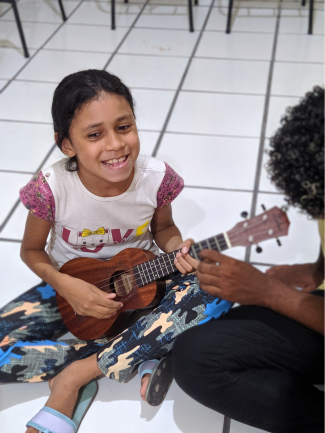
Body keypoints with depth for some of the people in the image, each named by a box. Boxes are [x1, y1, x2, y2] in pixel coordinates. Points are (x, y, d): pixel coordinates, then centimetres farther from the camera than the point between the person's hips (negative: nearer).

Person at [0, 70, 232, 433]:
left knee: (214, 292, -31)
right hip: (72, 285, -1)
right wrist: (64, 285, -24)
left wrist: (177, 249, -22)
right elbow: (32, 250, -6)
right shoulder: (52, 189, -24)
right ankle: (143, 355, -16)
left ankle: (75, 376, -23)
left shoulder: (156, 177, -20)